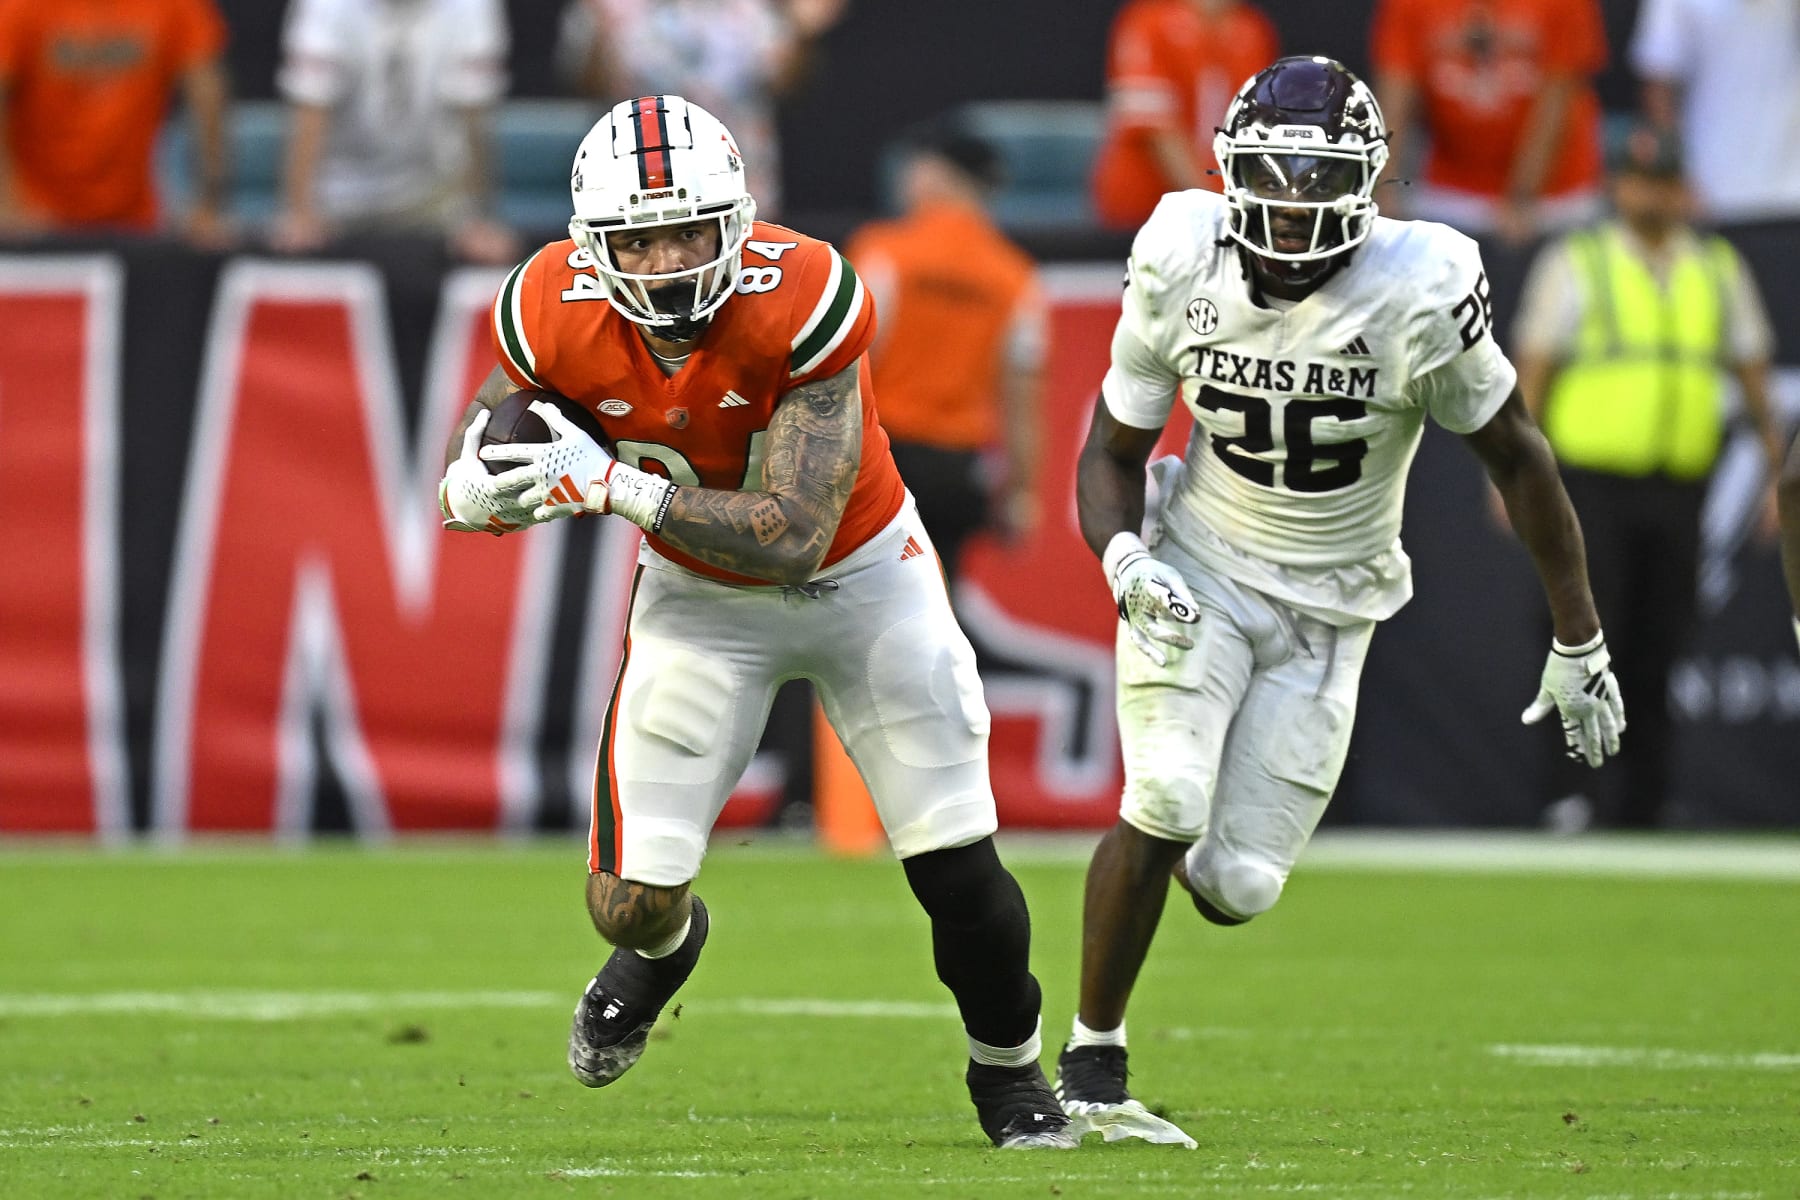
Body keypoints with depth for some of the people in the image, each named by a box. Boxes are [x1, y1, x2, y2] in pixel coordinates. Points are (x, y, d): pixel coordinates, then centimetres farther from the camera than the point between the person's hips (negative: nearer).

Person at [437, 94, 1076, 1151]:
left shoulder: (802, 300, -34)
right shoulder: (558, 316, -24)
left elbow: (792, 539, -35)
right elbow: (473, 476, -8)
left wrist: (614, 486, -42)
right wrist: (482, 490, -33)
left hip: (859, 575, -2)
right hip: (701, 598, 2)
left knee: (961, 873, -4)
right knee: (633, 899, -5)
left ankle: (1010, 1074, 26)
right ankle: (663, 942, 35)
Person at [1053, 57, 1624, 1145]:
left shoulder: (1416, 293, -20)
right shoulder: (1184, 270, -12)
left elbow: (1517, 459, -8)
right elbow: (1112, 453, -1)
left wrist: (1580, 645, -3)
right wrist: (1127, 562, -23)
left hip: (1326, 612, 0)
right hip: (1199, 575, 0)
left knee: (1235, 888, -8)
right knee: (1165, 806, -21)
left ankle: (1190, 858, 32)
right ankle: (1091, 1069, -4)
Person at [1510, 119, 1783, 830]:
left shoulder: (1719, 270, 13)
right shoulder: (1574, 264, 3)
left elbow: (1752, 370, 17)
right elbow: (1531, 370, 1)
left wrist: (1777, 473, 12)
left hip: (1679, 489, 3)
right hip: (1592, 484, -3)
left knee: (1658, 652, 4)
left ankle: (1642, 810, 8)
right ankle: (1571, 793, -9)